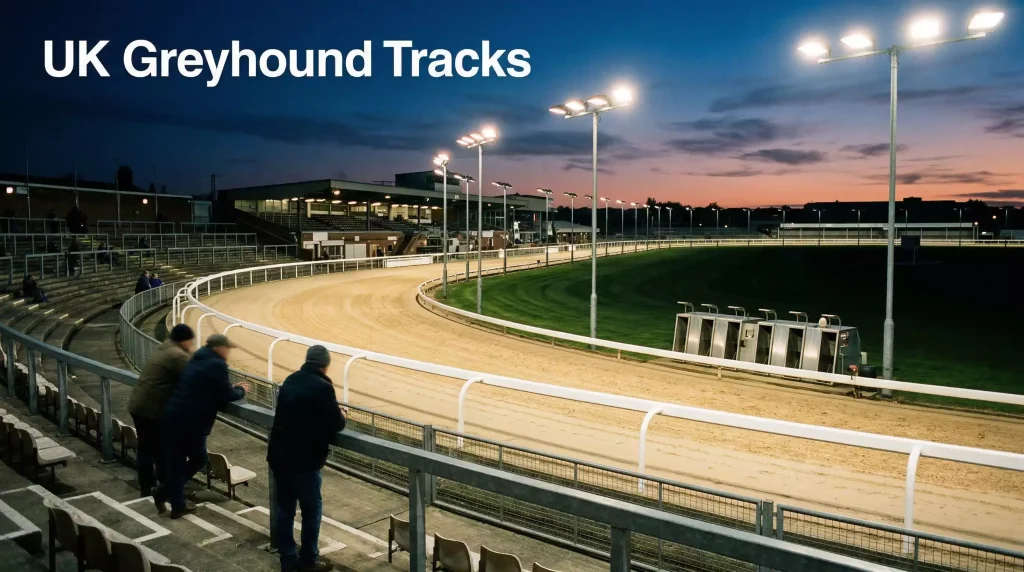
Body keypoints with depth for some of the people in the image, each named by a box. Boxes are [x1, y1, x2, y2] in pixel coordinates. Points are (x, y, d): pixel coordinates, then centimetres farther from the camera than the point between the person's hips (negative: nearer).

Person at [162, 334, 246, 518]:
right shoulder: (217, 365, -11)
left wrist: (233, 388, 22)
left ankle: (177, 505, 22)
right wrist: (240, 391, 9)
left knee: (176, 461, 14)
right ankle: (166, 491, 8)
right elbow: (225, 396, -10)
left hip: (172, 416, 9)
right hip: (190, 421, -9)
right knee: (198, 459, 12)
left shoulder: (197, 360, 18)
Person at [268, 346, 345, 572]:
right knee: (312, 510, 10)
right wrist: (341, 416, 10)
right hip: (303, 461, -7)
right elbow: (336, 425, -13)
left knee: (283, 509, 14)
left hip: (278, 456, 7)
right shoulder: (322, 387, -16)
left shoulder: (290, 380, 6)